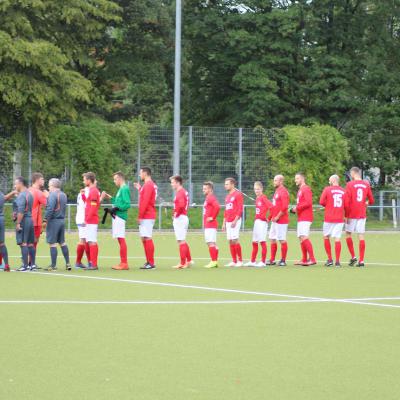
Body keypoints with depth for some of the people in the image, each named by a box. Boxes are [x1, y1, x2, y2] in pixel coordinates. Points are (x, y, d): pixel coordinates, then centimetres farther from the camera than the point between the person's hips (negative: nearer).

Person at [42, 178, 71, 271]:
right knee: (62, 242, 15)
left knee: (52, 243, -4)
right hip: (62, 220, 8)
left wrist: (45, 220, -18)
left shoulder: (52, 195, -13)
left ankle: (53, 265, -3)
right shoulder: (64, 195, 13)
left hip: (53, 221, -8)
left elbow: (50, 209, -19)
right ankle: (67, 263, 15)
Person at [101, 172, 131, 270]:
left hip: (120, 217, -10)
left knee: (121, 239, -9)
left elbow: (127, 204, -19)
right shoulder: (121, 189, 18)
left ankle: (124, 264, -9)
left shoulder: (124, 189, -11)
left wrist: (116, 208, -18)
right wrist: (110, 198, 20)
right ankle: (122, 263, 14)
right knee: (120, 240, 11)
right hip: (117, 217, 10)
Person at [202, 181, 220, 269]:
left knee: (211, 243, -12)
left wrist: (213, 217, -20)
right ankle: (215, 261, 14)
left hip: (210, 225, -10)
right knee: (212, 243, 11)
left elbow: (217, 207, -28)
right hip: (207, 225, 10)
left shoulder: (211, 198, -12)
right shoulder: (208, 198, 19)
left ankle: (213, 261, -13)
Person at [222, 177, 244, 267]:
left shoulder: (238, 194, -6)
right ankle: (234, 261, 8)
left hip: (235, 221, -8)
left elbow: (240, 209, -13)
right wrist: (224, 223, 18)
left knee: (235, 240, -12)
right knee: (230, 241, 5)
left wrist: (235, 220, -19)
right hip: (228, 222, 8)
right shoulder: (227, 196, 19)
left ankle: (240, 261, -6)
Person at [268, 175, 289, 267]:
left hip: (281, 220, -10)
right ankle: (272, 260, 16)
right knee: (272, 239, 11)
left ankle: (283, 260, -1)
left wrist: (277, 217, -17)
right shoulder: (277, 191, 18)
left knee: (282, 240, -5)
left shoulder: (283, 192, -13)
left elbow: (285, 207, -21)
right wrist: (271, 217, 15)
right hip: (274, 220, 10)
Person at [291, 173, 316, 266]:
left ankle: (312, 259, -21)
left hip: (305, 218, -10)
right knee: (301, 238, 11)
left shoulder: (306, 189, -9)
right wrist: (295, 209, 8)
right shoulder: (300, 190, 21)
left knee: (304, 237, -17)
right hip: (301, 218, 10)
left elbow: (308, 202, -20)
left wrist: (297, 207, -16)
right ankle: (304, 260, 16)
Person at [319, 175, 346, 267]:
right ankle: (337, 261, -3)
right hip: (340, 219, 2)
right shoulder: (343, 191, 4)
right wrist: (346, 216, 17)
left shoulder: (327, 189, -3)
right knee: (337, 239, 0)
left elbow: (321, 202, -7)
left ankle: (330, 259, 10)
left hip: (329, 218, -2)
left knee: (326, 237, 13)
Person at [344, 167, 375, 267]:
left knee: (348, 233, 12)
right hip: (362, 214, 4)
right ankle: (361, 260, 0)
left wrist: (346, 215, -6)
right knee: (361, 236, 2)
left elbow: (346, 202, -12)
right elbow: (371, 201, 9)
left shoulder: (350, 184, -7)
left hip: (351, 214, -3)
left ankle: (353, 256, 3)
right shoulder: (366, 185, 5)